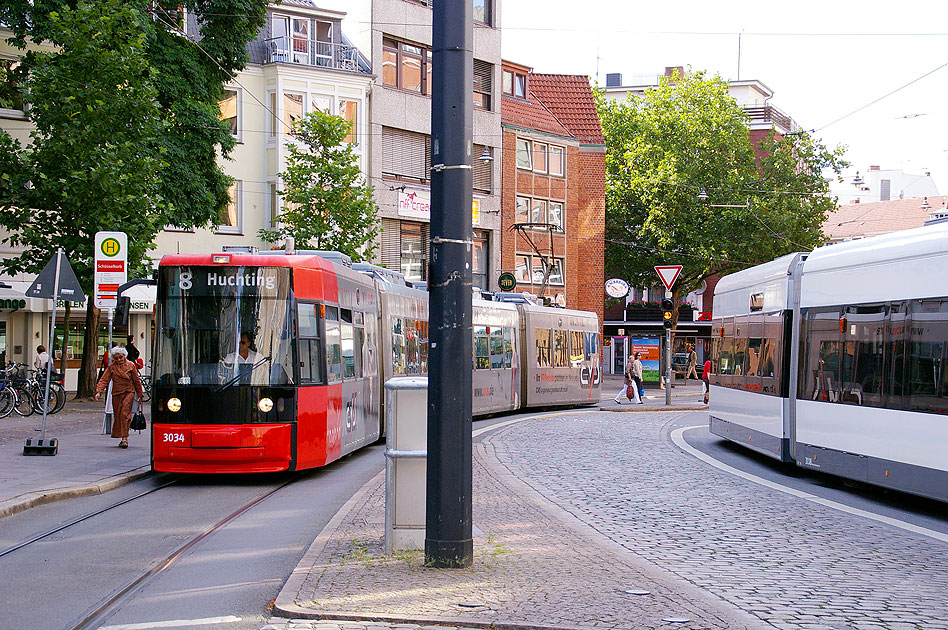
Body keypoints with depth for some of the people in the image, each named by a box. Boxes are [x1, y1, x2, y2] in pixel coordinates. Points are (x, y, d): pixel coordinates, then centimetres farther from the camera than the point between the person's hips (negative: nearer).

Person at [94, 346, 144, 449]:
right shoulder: (111, 367, 3)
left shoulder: (131, 365, 0)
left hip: (129, 392, -3)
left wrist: (140, 394, 11)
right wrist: (98, 392, -17)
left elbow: (136, 380, 7)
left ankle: (125, 438, -19)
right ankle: (122, 439, 16)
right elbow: (104, 380, -4)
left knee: (125, 413, -16)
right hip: (116, 394, 3)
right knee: (117, 415, 6)